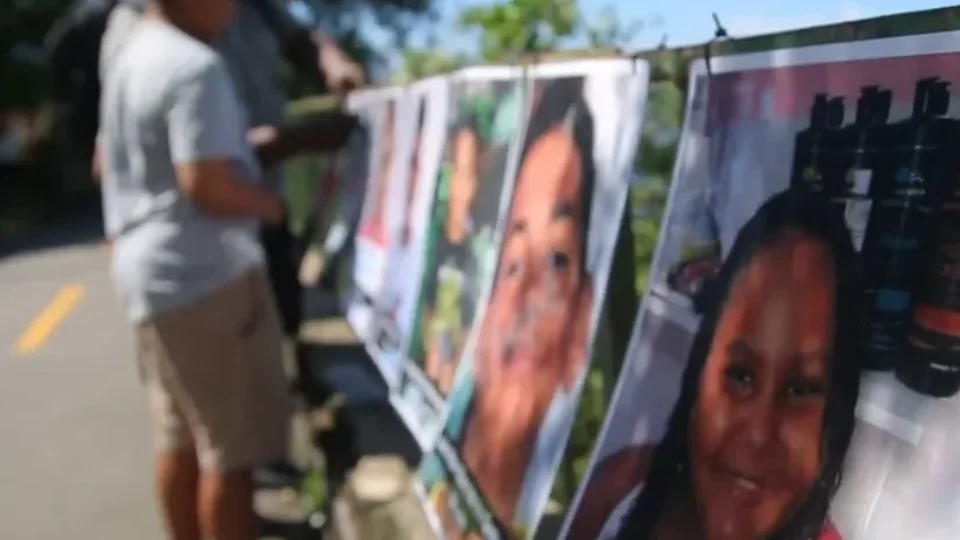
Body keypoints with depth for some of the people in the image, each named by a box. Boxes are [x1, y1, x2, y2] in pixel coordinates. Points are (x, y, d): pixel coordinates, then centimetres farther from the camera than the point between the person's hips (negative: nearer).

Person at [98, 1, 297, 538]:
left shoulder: (130, 58, 14)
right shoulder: (196, 66, -17)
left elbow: (105, 162, 23)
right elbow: (208, 185, -23)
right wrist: (271, 204, -6)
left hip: (148, 268, 10)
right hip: (206, 272, -10)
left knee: (181, 440, 17)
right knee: (233, 448, -1)